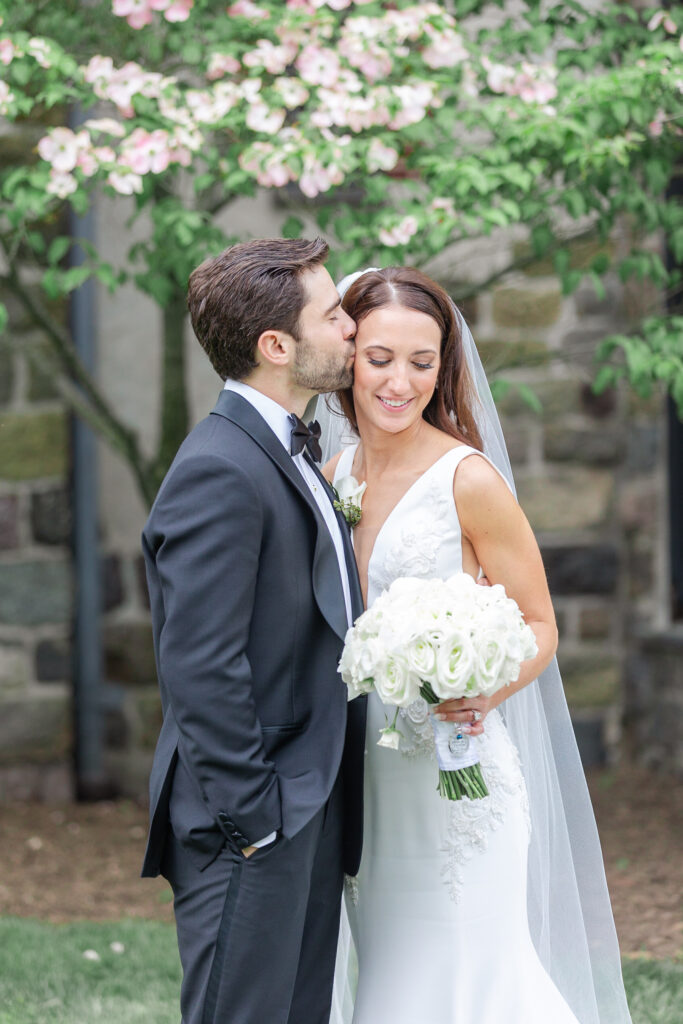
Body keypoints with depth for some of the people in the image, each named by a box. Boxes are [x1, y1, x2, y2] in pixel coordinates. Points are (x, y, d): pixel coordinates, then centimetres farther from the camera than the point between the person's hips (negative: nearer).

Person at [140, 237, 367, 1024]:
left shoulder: (291, 454, 15)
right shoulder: (220, 472, -17)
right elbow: (201, 670, -21)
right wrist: (251, 820, -19)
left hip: (311, 814, 10)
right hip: (250, 836, -10)